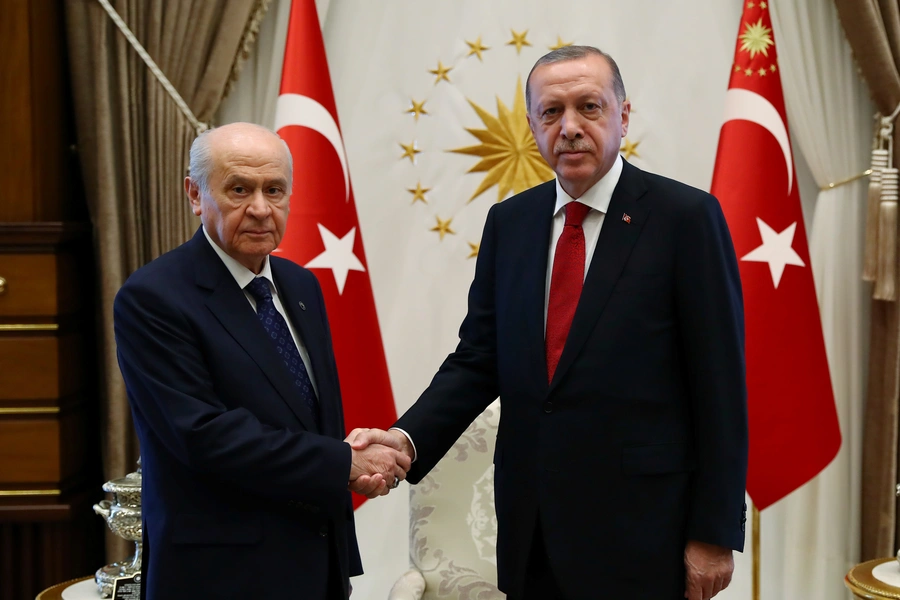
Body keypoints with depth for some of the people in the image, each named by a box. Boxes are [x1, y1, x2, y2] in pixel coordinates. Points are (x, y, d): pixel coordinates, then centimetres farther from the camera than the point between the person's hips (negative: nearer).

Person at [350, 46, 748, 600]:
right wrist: (408, 438, -12)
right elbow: (478, 360, 6)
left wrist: (715, 533, -9)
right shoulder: (508, 222, 6)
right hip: (531, 532, 4)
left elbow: (720, 385, -8)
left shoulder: (686, 217, -8)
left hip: (639, 532, -4)